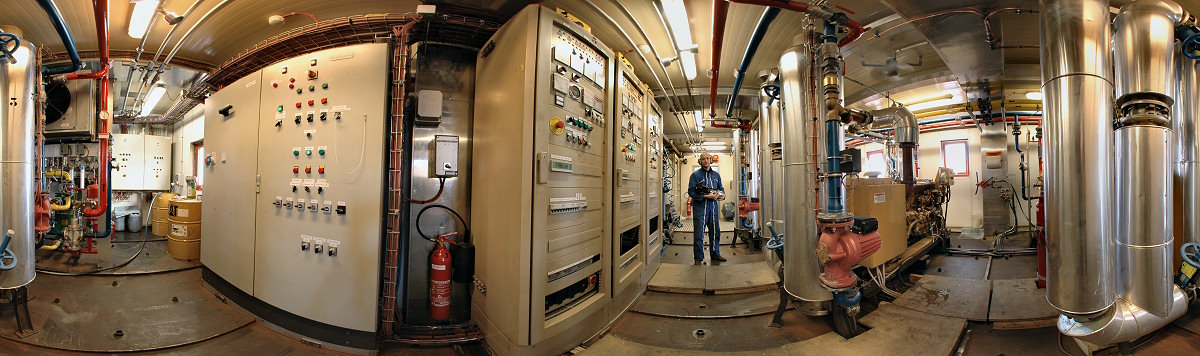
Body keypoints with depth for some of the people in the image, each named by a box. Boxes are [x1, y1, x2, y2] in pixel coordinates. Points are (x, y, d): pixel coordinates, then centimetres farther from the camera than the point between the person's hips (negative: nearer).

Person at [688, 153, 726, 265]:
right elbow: (691, 191, -10)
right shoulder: (695, 175, -3)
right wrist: (706, 196, -18)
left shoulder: (716, 175, 15)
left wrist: (722, 195, -2)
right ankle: (698, 257, 5)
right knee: (699, 233, -3)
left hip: (713, 206, 5)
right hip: (700, 206, -5)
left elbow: (721, 188, 22)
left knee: (715, 231, 12)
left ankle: (715, 254, 26)